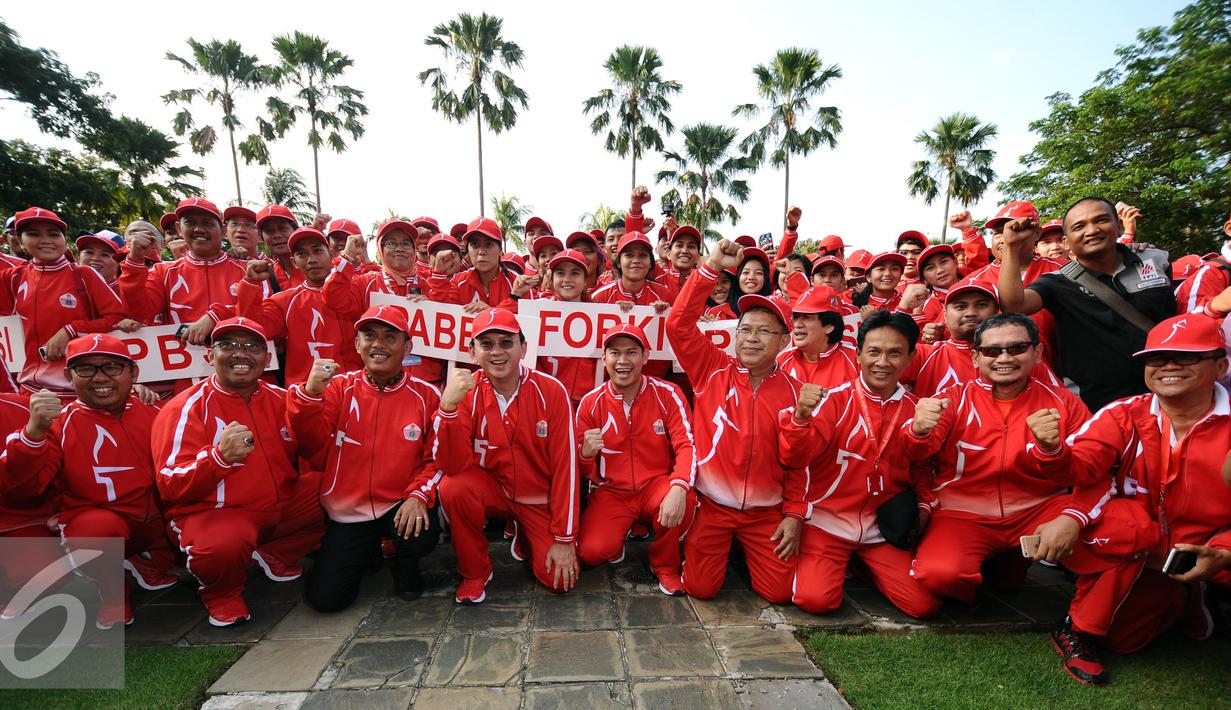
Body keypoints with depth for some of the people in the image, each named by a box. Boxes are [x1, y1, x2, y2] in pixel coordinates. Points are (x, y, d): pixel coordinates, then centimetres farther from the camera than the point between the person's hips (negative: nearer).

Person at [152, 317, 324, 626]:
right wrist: (219, 457, -33)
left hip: (283, 505, 6)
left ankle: (275, 555, 12)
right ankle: (220, 594, 2)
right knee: (223, 543, -37)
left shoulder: (280, 398, 4)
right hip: (213, 514, -5)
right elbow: (170, 487, -15)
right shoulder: (186, 408, -9)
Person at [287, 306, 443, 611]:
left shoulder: (426, 395, -6)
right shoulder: (340, 386, -2)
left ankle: (405, 565, 7)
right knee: (325, 597, -4)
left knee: (421, 536, -32)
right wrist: (310, 393, -26)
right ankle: (368, 549, 29)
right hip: (346, 511, 2)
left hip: (400, 505, -2)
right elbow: (312, 446, -11)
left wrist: (419, 495, -22)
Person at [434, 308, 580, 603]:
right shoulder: (467, 391, -13)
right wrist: (448, 405, -37)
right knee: (453, 488, -30)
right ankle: (475, 573, -1)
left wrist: (565, 539, -12)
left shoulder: (550, 390, -17)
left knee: (560, 579, -13)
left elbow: (565, 465, -14)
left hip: (541, 498, 0)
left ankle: (524, 538, 22)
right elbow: (453, 466, -22)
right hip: (491, 487, 1)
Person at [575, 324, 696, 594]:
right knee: (591, 551, -24)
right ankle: (614, 545, 17)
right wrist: (585, 454, -24)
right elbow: (585, 472, 1)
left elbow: (687, 445, -15)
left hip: (657, 485, 0)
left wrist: (678, 488, -35)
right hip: (611, 492, 1)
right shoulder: (591, 402, -4)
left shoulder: (667, 394, -8)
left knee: (684, 501, -33)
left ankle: (665, 564, 0)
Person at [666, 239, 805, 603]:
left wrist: (794, 514, 0)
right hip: (711, 503, -1)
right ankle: (704, 546, 29)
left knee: (779, 591, 1)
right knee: (701, 588, -2)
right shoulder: (712, 370, -7)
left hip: (766, 510, 2)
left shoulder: (793, 391, -3)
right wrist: (712, 267, -22)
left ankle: (745, 550, 30)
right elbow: (678, 324, -18)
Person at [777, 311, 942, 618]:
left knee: (925, 604, -6)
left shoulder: (915, 409, 0)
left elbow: (920, 469, 16)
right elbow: (795, 458, -20)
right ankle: (838, 564, 16)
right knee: (816, 599, -19)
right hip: (827, 522, -3)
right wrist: (800, 417, -38)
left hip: (883, 527, 4)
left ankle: (865, 566, 21)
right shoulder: (835, 399, -12)